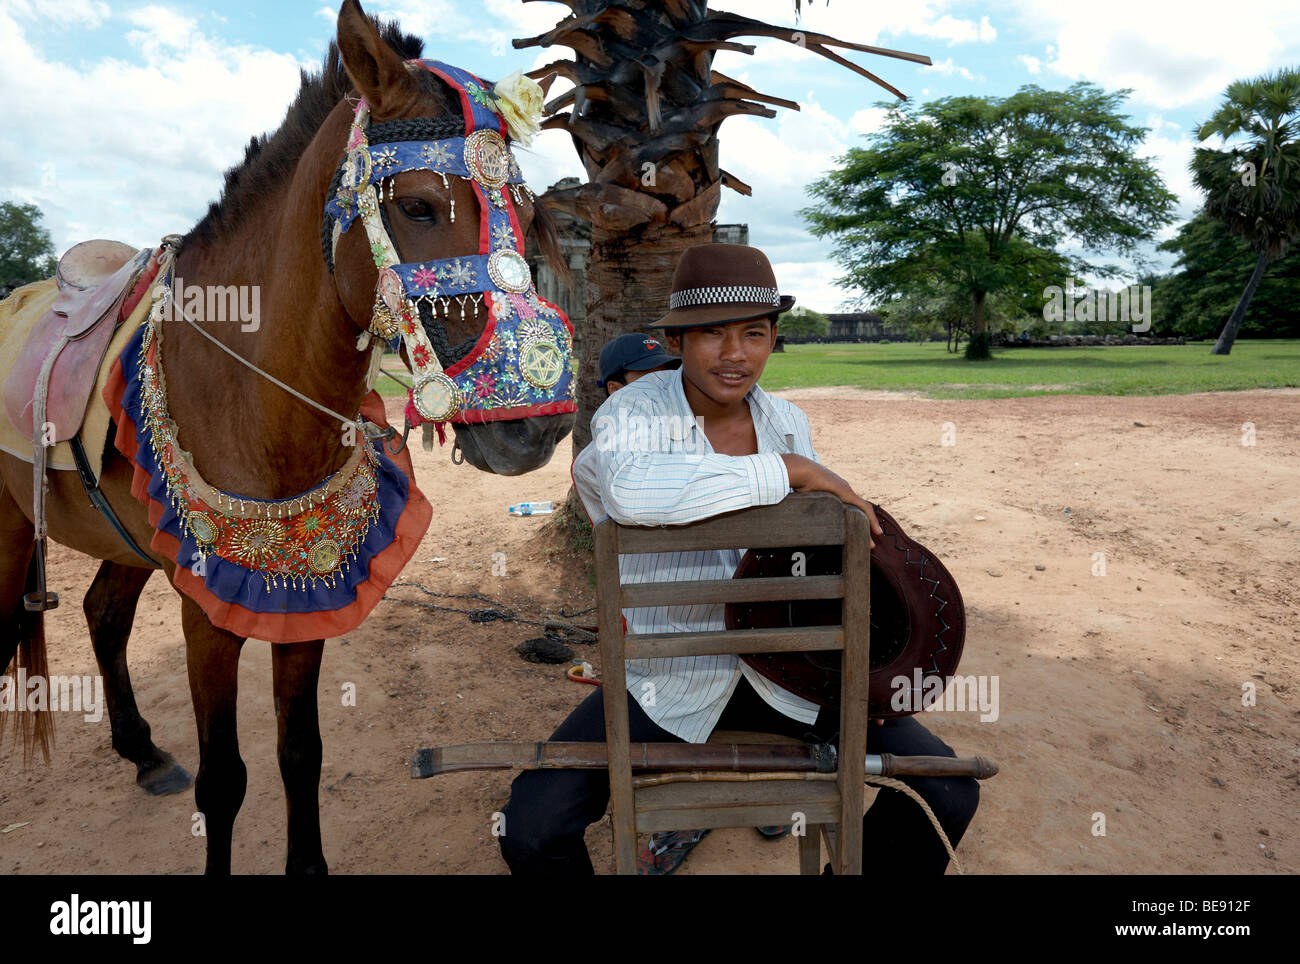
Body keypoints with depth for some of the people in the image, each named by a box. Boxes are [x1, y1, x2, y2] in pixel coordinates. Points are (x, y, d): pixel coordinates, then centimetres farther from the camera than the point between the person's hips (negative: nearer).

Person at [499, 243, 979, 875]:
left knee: (949, 792, -3)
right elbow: (628, 490, -41)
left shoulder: (789, 423, 1)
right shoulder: (633, 411, -15)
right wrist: (787, 470, -33)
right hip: (666, 678, -3)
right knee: (530, 830, -19)